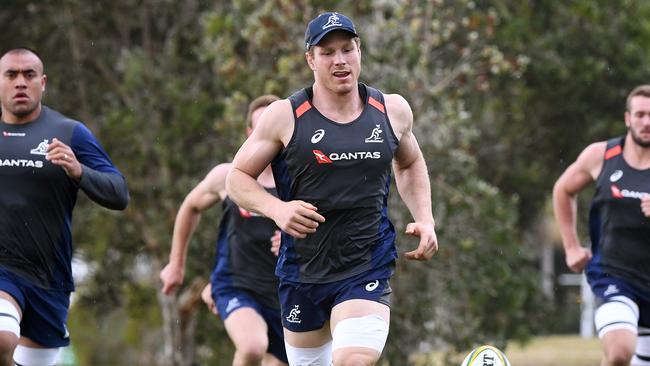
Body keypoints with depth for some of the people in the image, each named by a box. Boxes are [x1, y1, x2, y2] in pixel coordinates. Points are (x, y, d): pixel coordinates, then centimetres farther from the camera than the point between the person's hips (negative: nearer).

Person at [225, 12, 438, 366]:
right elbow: (237, 178, 0)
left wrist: (424, 220, 8)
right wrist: (277, 208, -19)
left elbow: (410, 165, 23)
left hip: (368, 271, 0)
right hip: (302, 272, 0)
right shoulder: (285, 116, -5)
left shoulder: (392, 110, 3)